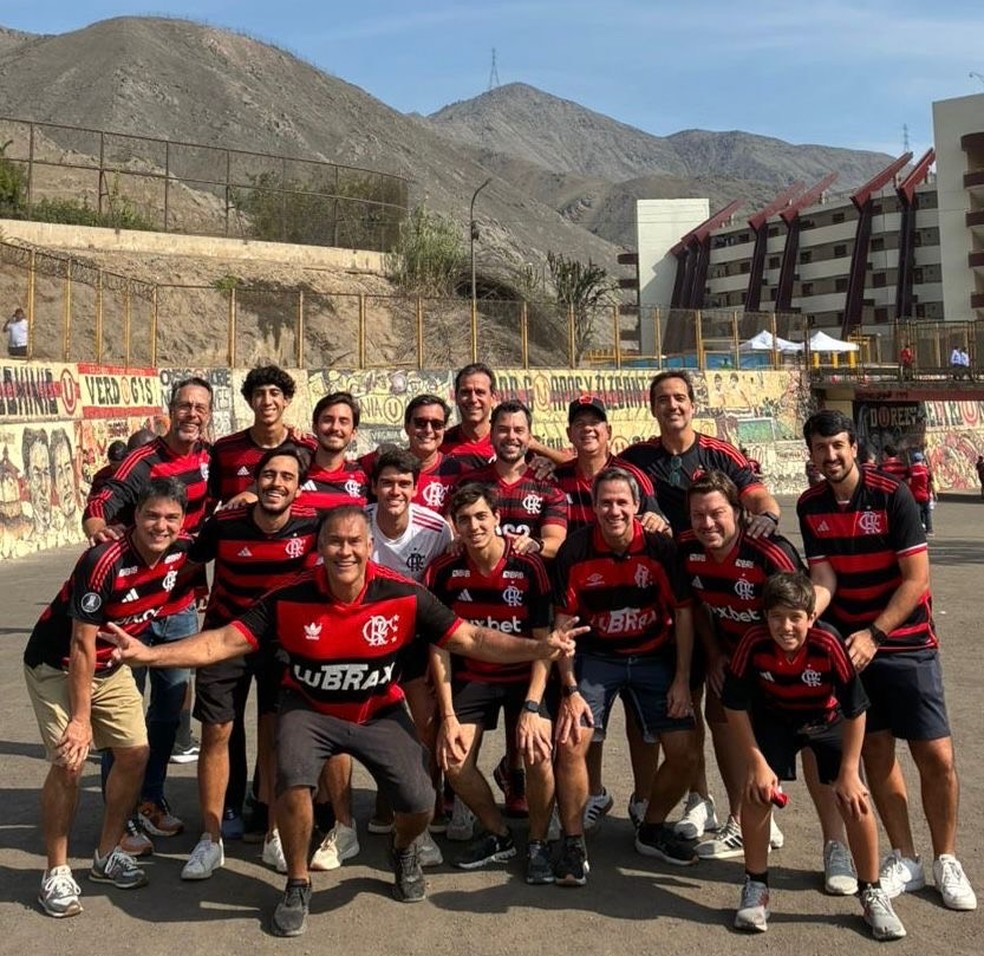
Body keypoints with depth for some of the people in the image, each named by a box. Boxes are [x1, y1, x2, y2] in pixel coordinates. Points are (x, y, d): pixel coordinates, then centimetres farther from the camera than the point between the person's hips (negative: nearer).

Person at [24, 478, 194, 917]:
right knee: (70, 762, -14)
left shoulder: (181, 551, -13)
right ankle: (56, 873, 3)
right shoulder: (104, 563, -32)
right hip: (57, 665, -6)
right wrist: (80, 718, -23)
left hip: (110, 665, 6)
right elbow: (81, 645, -26)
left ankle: (108, 855, 20)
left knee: (135, 752, 2)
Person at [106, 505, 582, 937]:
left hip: (380, 712, 1)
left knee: (419, 804, -14)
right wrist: (148, 653, -28)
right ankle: (298, 885, 2)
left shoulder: (404, 596, -19)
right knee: (293, 782, -28)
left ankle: (403, 851, 28)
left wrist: (539, 648, -29)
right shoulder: (290, 598, -19)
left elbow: (472, 638, -15)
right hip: (309, 709, 0)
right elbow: (224, 642, -16)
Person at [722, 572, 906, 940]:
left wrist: (848, 771, -19)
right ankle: (755, 888, 4)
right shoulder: (753, 643, -31)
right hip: (775, 720, 1)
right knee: (756, 790, -14)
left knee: (854, 799, -10)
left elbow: (855, 709, -23)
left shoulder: (828, 644, -34)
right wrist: (757, 762, -19)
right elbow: (734, 705, -19)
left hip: (828, 720, -1)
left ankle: (873, 895, 10)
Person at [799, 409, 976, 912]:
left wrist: (875, 635, -21)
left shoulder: (892, 495, -14)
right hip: (850, 643, 3)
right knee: (875, 751, 5)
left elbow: (917, 577, -15)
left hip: (906, 642, -3)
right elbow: (823, 579, -5)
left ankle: (947, 861, 17)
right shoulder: (810, 507, -1)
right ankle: (904, 860, 19)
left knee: (937, 757, -2)